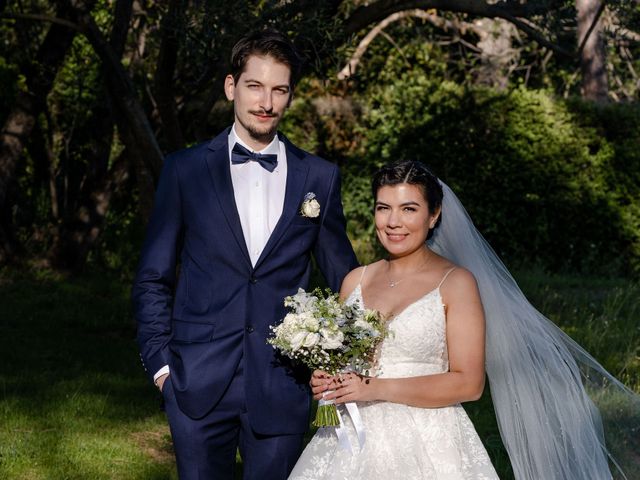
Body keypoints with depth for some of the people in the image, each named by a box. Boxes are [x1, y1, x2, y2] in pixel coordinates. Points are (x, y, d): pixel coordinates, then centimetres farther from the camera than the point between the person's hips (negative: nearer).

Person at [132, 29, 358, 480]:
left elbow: (344, 281, 11)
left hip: (283, 386, 1)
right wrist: (160, 362, 0)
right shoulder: (186, 169, 3)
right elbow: (153, 278, 7)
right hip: (199, 384, -1)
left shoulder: (320, 177, 5)